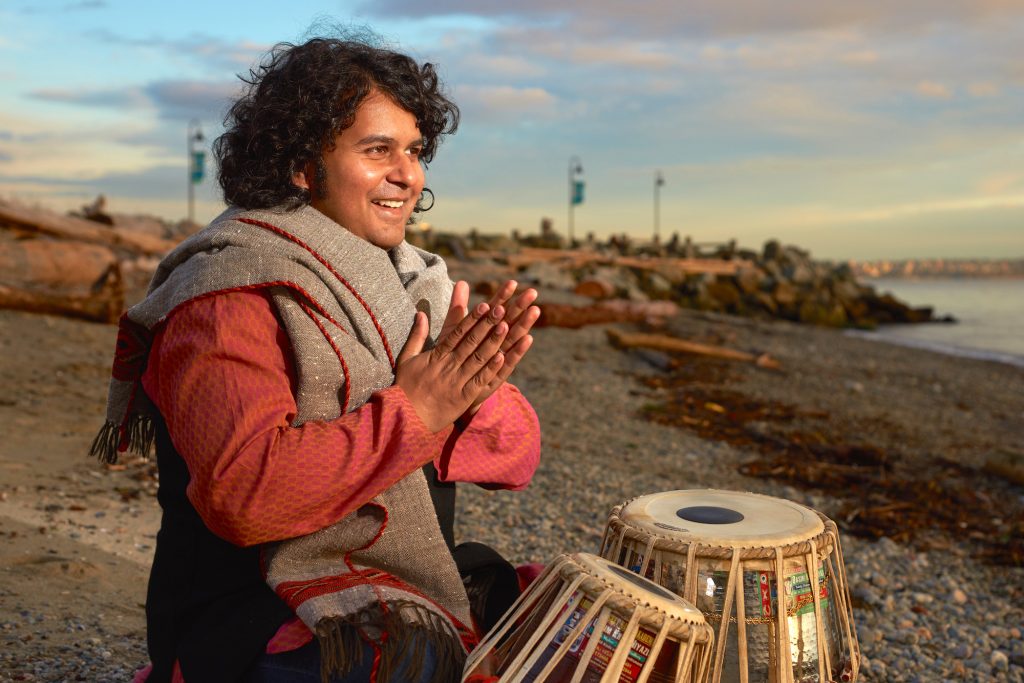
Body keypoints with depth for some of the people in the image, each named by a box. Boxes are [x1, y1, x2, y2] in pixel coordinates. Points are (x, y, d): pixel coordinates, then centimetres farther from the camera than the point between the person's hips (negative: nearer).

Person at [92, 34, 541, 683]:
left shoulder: (415, 286, 9)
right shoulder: (230, 295, -13)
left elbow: (519, 455, 3)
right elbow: (241, 494, -26)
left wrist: (473, 391, -19)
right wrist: (414, 410, -25)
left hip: (411, 593, 7)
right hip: (254, 624, -7)